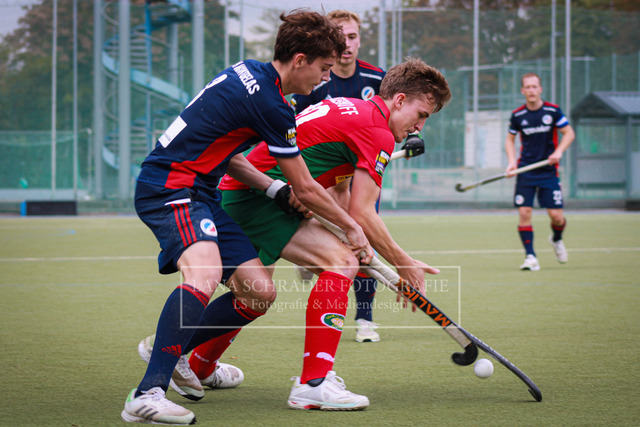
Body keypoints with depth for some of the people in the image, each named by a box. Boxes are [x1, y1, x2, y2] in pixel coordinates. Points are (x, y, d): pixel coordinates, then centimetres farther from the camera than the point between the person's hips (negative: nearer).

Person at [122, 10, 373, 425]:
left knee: (260, 292, 4)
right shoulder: (269, 103, -18)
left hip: (201, 191, 10)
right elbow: (306, 189, -7)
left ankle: (171, 349, 22)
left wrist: (274, 188, 9)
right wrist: (353, 227, 7)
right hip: (170, 187, -10)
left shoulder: (248, 72, 11)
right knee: (205, 274, -35)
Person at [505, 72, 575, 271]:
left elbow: (569, 133, 2)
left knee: (556, 215, -4)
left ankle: (556, 239, 30)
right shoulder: (517, 115, 0)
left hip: (549, 171, -1)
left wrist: (558, 152, -14)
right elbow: (510, 139, 13)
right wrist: (512, 162, -3)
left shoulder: (553, 111, -4)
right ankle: (530, 257, -5)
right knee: (524, 212, -11)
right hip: (526, 171, 1)